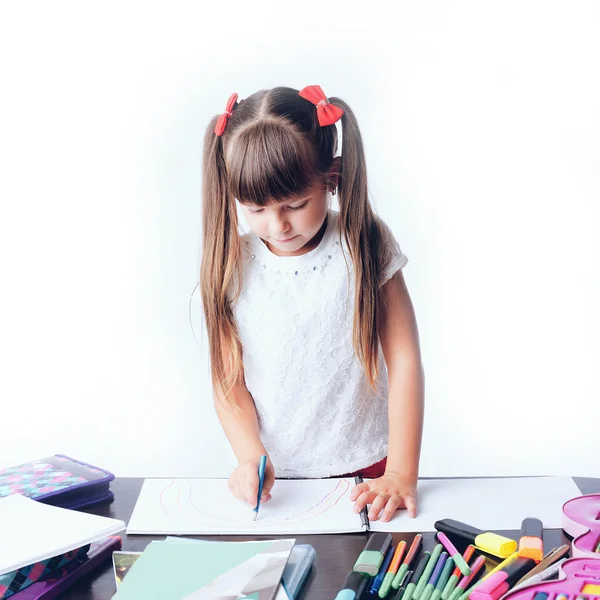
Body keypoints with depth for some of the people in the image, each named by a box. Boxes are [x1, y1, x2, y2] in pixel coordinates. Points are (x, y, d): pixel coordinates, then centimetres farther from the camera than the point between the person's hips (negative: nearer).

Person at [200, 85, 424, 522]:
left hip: (366, 472, -1)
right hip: (273, 478, 1)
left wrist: (402, 474, -10)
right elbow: (228, 380, 2)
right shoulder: (231, 266, -1)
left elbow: (404, 360, -4)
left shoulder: (366, 247, -4)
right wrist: (251, 458, -14)